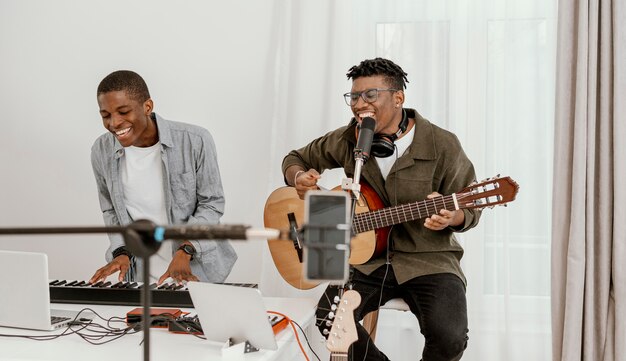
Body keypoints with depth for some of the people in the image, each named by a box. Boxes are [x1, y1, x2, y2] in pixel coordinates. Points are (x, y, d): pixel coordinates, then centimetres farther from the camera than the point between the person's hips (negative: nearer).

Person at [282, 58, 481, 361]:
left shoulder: (442, 145, -8)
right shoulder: (347, 140, 1)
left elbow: (471, 208, 0)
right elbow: (296, 158, 17)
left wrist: (450, 218, -24)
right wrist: (300, 178, -8)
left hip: (429, 260, -2)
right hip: (368, 256, 3)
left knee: (449, 336, -26)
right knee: (329, 315, -25)